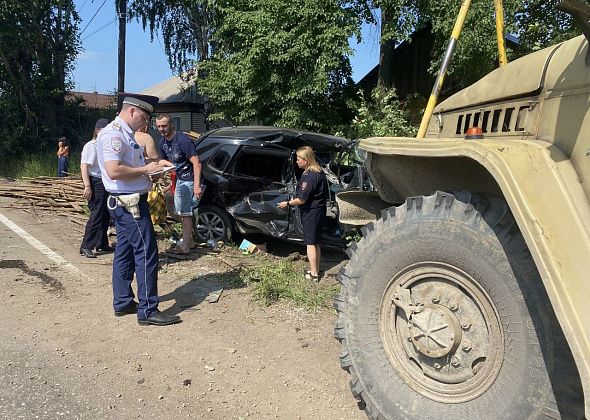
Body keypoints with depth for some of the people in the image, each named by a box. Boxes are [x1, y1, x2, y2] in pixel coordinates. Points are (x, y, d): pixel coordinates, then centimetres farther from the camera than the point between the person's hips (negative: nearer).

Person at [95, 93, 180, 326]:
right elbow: (113, 171, -27)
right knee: (146, 253, -7)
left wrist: (154, 162, 13)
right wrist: (145, 169, -17)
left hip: (126, 204, 11)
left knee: (125, 252, 15)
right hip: (130, 204, -11)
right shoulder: (113, 134, -16)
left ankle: (122, 302, 26)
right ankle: (148, 311, -1)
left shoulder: (125, 134, 15)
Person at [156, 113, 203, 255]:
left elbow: (196, 163, -24)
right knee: (182, 212, 14)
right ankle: (189, 241, 26)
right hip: (179, 179, 9)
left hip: (189, 180, -9)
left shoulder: (182, 140, -21)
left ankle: (185, 247, 2)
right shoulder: (163, 142, 6)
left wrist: (196, 185, -30)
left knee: (185, 213, -6)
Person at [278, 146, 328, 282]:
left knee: (310, 243, -1)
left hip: (310, 213, -10)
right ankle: (316, 270, 27)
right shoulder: (319, 172, 8)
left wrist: (287, 203, -7)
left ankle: (313, 274, 5)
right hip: (319, 210, 10)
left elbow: (301, 199, -23)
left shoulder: (308, 176, -22)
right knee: (316, 243, 17)